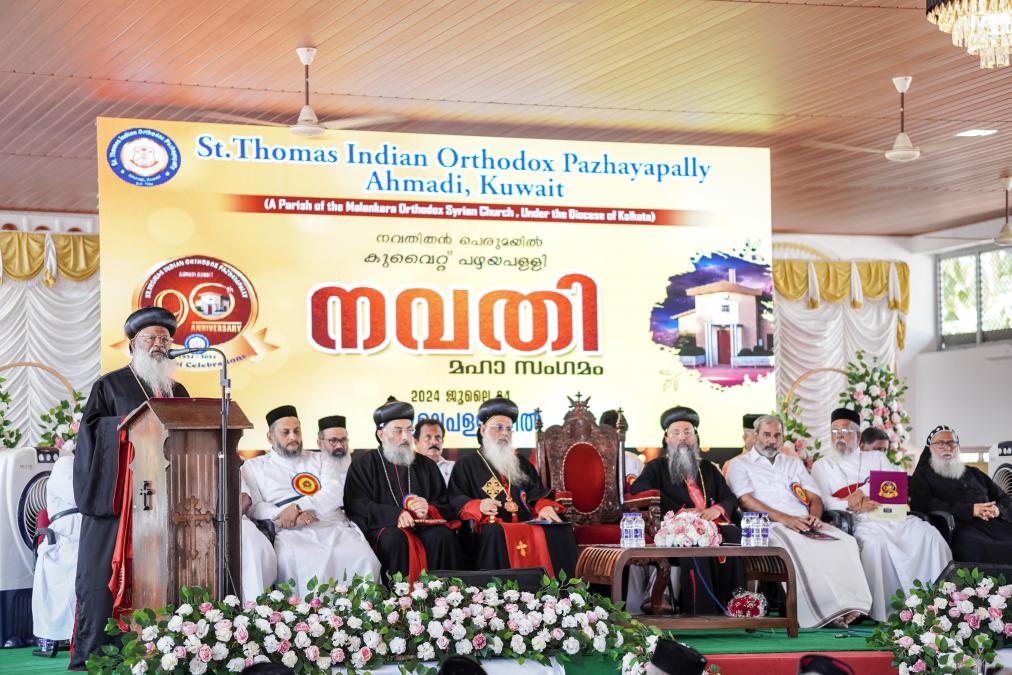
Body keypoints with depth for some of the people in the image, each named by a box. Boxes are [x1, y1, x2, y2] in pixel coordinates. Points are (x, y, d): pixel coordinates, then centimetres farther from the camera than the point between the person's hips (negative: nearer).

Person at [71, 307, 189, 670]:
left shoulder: (177, 391, 21)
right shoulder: (110, 385, 8)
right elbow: (91, 427, -2)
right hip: (116, 491, -4)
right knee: (106, 571, -7)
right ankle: (89, 653, -5)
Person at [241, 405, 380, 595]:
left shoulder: (318, 460, 25)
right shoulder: (254, 467, 21)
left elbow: (335, 494, 7)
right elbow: (253, 506, 7)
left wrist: (298, 507, -8)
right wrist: (281, 514, -12)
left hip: (335, 529, 2)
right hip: (292, 533, -2)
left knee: (365, 560, -29)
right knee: (289, 563, -39)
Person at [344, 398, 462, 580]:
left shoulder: (426, 465, 20)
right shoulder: (364, 464, 11)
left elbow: (445, 506, 15)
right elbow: (357, 506, -3)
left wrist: (428, 510, -11)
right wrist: (395, 515, -19)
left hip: (422, 526, 3)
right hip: (383, 527, -3)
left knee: (443, 536, -28)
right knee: (395, 539, -35)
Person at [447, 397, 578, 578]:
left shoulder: (522, 465, 30)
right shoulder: (466, 465, 16)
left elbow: (539, 495, 19)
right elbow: (456, 501, 3)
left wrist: (545, 508, -6)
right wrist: (479, 507, -19)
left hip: (527, 524, 4)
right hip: (492, 526, -4)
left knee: (561, 531, -25)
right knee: (496, 534, -40)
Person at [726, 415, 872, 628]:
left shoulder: (794, 464, 31)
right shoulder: (740, 465, 14)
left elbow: (815, 498, 22)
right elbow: (747, 501, -3)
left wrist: (814, 516, -4)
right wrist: (784, 519, -16)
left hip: (804, 523, 5)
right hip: (770, 526, -5)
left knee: (846, 542, -26)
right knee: (797, 547, -40)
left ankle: (847, 605, -36)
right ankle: (822, 612, -40)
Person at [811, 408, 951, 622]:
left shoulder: (876, 458, 26)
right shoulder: (822, 466, 19)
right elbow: (822, 500, 3)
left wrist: (862, 492, -8)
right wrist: (852, 506, -14)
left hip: (892, 515, 3)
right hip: (860, 523, -3)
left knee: (928, 534, -24)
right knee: (875, 542, -37)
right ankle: (882, 611, -32)